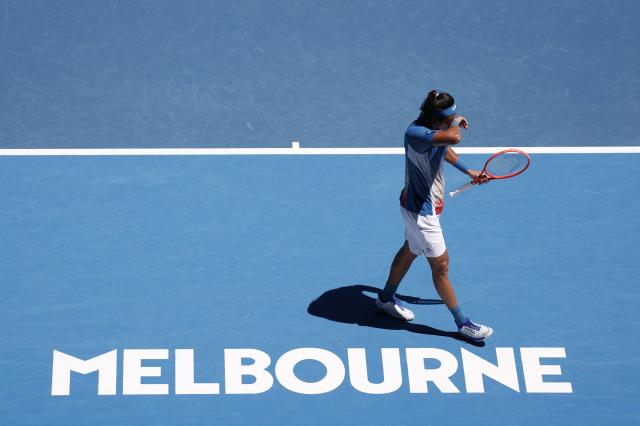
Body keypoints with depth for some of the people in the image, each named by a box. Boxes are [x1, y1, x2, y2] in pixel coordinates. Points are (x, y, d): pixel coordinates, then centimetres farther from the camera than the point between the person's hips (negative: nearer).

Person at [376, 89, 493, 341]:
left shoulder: (435, 130, -5)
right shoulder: (415, 133, -34)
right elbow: (454, 137, -51)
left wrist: (468, 171, 23)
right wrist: (456, 122, -28)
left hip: (423, 205, 10)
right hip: (421, 211, -10)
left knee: (410, 250, 27)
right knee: (440, 266, 2)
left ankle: (386, 299, 47)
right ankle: (462, 323, 14)